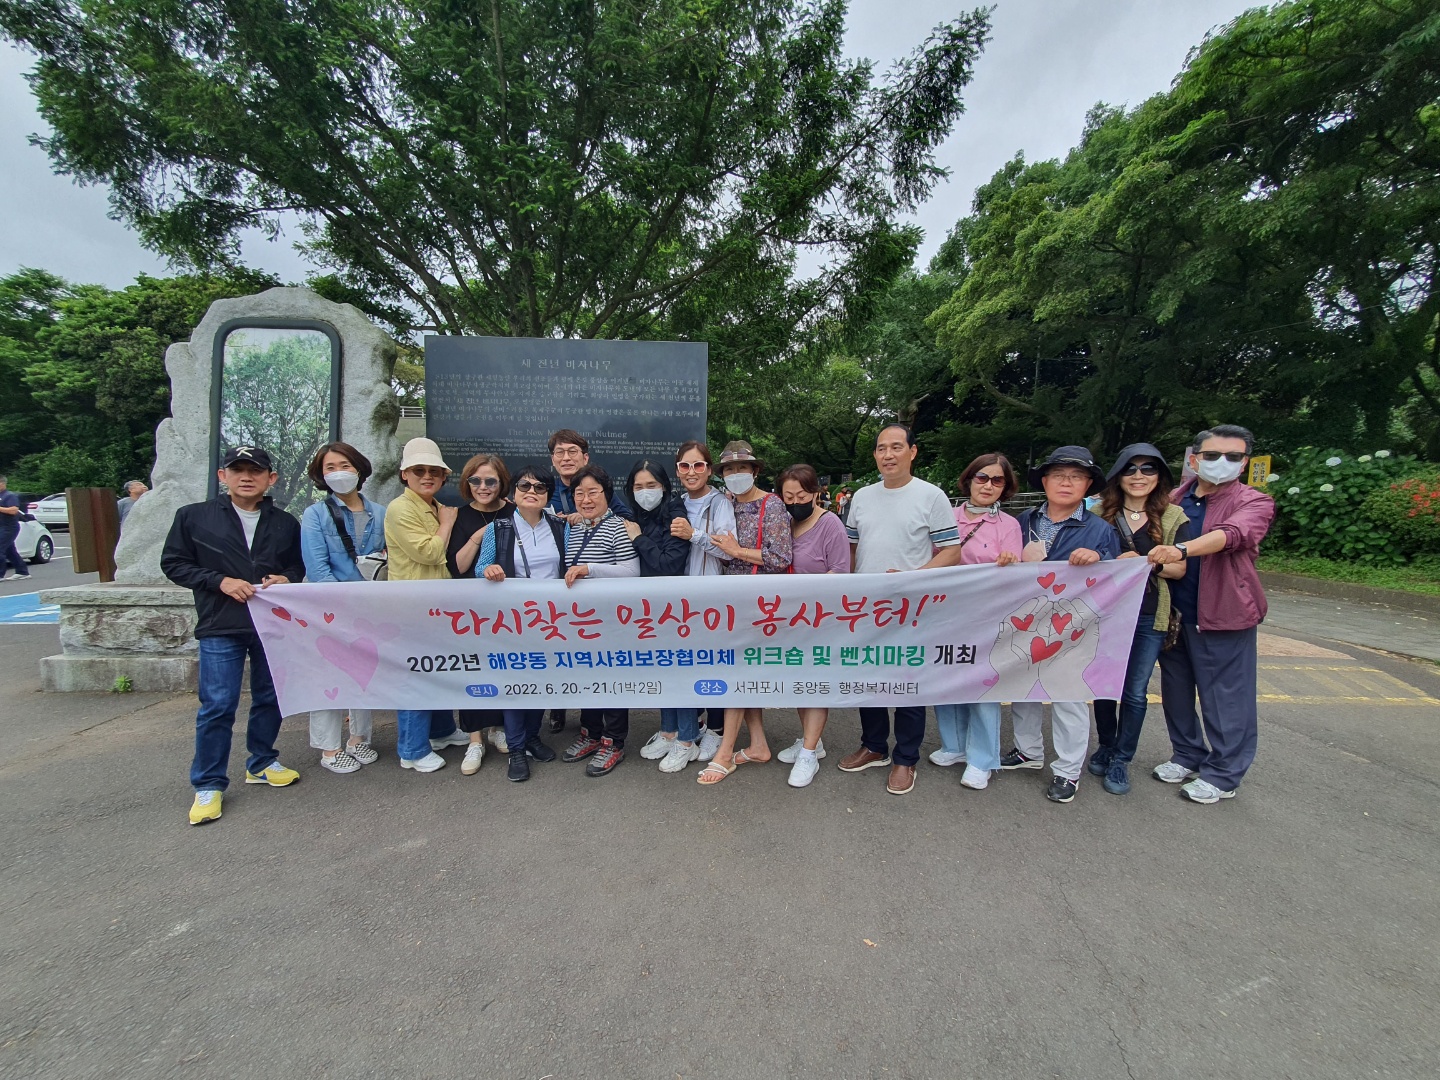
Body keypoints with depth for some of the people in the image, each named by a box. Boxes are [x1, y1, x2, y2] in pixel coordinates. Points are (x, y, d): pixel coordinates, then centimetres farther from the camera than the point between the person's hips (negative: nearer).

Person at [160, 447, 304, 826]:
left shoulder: (285, 523, 7)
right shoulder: (193, 517, 0)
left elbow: (297, 566, 16)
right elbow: (173, 564, 2)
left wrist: (286, 579, -6)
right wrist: (220, 581, -13)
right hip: (220, 627, -3)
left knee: (270, 698, 12)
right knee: (217, 706, -2)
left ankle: (261, 763, 31)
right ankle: (208, 784, 14)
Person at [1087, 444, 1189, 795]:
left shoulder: (1173, 517, 2)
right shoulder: (1101, 513, 1)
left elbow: (1179, 569, -2)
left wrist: (1144, 562, -20)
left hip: (1149, 618, 0)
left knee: (1135, 691, 4)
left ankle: (1121, 760, 20)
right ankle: (1106, 747, 31)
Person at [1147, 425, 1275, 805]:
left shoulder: (1253, 503, -5)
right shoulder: (1173, 499, 7)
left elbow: (1230, 534, -26)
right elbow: (1152, 543, 14)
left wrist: (1181, 550, -44)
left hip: (1224, 615, -4)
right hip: (1174, 612, 5)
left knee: (1225, 696, 4)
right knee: (1176, 689, 15)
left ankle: (1223, 774, 20)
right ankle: (1187, 756, 33)